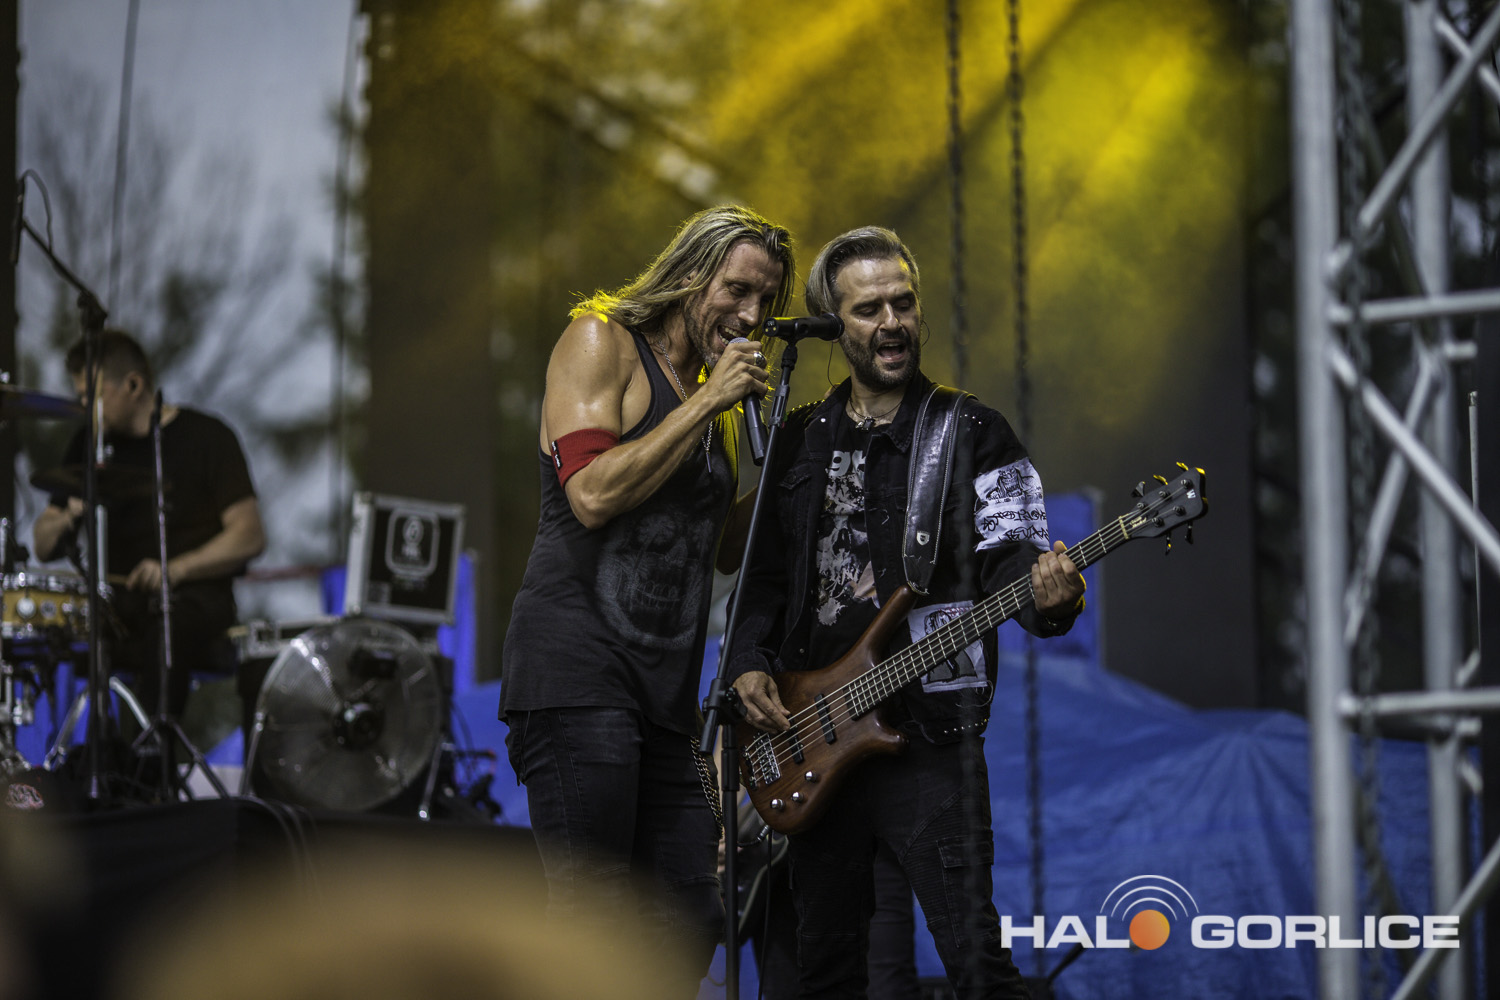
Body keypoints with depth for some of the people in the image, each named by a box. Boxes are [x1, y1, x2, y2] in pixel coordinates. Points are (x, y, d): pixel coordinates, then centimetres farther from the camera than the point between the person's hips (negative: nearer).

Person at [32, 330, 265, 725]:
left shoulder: (205, 438, -1)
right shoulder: (90, 445, 15)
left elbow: (250, 536, -7)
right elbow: (44, 547, 16)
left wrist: (177, 569, -20)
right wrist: (67, 520, -8)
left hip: (195, 603, -5)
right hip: (117, 603, 5)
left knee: (166, 635, -38)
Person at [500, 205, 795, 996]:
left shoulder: (713, 388, 22)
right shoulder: (601, 342, -2)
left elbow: (726, 549, 25)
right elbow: (593, 494, -16)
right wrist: (707, 405, -12)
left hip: (665, 688, 9)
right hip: (578, 668, -8)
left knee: (691, 919, 5)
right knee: (591, 924, -13)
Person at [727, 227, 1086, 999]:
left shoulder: (971, 435, 2)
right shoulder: (801, 441, 15)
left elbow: (1010, 556, -6)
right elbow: (765, 572, 19)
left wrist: (1048, 598, -28)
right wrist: (749, 663, 3)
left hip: (929, 732, -5)